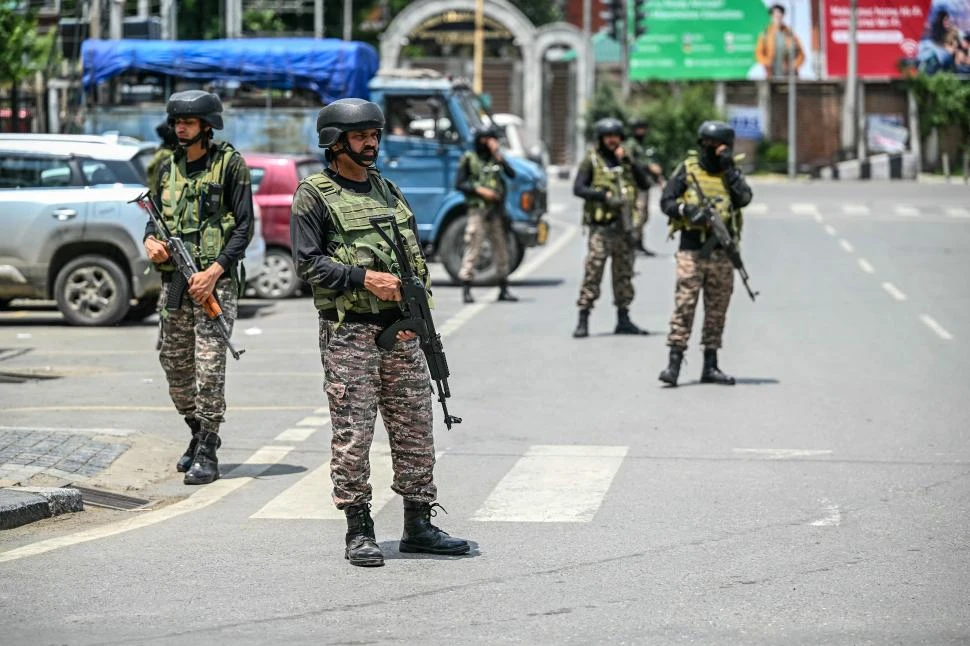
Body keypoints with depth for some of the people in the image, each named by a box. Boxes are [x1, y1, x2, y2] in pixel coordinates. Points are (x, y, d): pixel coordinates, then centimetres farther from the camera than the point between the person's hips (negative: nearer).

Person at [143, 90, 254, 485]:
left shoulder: (229, 164, -4)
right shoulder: (168, 169, 13)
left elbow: (244, 226, -7)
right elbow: (156, 217, 21)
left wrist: (215, 270, -17)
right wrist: (150, 240, -3)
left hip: (214, 279, -6)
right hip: (174, 279, 6)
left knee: (209, 366, -10)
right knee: (174, 364, 10)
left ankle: (207, 455, -8)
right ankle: (199, 433, 30)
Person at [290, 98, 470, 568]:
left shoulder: (388, 192, 16)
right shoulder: (315, 196, -3)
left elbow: (416, 259, 16)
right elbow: (307, 262, -9)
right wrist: (365, 278, -17)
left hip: (400, 331, 6)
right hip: (348, 332, -6)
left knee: (414, 426, 8)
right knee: (352, 432, -5)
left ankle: (419, 525, 16)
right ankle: (359, 532, 2)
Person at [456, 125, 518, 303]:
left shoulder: (496, 159, 12)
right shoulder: (469, 159, 2)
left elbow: (511, 174, -3)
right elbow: (459, 183, -2)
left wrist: (497, 154, -9)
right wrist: (480, 190, -13)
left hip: (496, 212, 5)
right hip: (478, 210, -5)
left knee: (501, 249, 9)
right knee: (473, 248, -9)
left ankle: (503, 290, 17)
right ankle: (466, 290, -7)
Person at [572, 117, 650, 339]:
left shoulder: (624, 158, 13)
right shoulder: (592, 160, -1)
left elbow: (644, 183, 6)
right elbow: (578, 188, -8)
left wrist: (628, 162, -5)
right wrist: (604, 195, -18)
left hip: (623, 224, 5)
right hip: (601, 225, -5)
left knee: (624, 272, 10)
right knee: (593, 271, -9)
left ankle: (623, 318, 18)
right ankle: (583, 320, -8)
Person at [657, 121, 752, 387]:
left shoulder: (732, 172, 9)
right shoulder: (688, 169, 4)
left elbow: (744, 198, -8)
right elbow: (666, 201, 2)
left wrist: (728, 168, -10)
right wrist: (687, 210, -16)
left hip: (722, 251, 3)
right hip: (692, 248, -3)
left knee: (717, 310, 7)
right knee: (684, 305, -9)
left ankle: (710, 366, 14)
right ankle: (674, 363, -10)